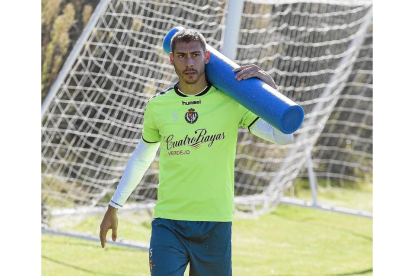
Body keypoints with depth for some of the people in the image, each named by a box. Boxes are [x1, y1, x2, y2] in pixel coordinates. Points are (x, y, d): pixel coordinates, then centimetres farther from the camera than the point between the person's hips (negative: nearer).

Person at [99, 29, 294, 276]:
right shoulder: (158, 106, 4)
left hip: (216, 223, 0)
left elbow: (284, 137, -7)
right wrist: (114, 207, 23)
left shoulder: (231, 102, -2)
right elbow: (141, 158, 19)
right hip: (168, 223, 0)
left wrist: (270, 85, -16)